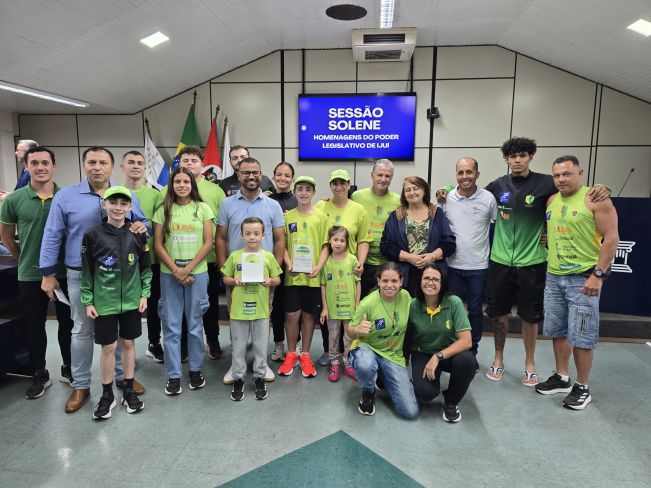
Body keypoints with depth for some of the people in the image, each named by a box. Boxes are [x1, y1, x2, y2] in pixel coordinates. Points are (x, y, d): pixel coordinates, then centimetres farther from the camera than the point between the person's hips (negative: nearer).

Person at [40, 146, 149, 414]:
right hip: (81, 276, -2)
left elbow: (142, 222, 12)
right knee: (82, 331, 9)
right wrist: (48, 273, -2)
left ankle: (123, 375, 30)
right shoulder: (65, 196, -2)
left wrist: (142, 226, -14)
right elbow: (52, 236, -1)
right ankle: (81, 385, 24)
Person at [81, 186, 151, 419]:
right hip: (104, 301, -1)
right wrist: (88, 301, -2)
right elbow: (86, 271, -1)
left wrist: (144, 294, 2)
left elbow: (145, 267, 6)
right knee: (108, 346, 6)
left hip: (131, 300, 2)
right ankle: (107, 394, 23)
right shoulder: (92, 235, -6)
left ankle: (129, 390, 26)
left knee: (128, 343, 11)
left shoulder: (137, 234, -2)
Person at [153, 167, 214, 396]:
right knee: (171, 325, 5)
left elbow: (208, 243, -2)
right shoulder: (163, 210, 5)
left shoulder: (203, 208, 2)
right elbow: (158, 244, 2)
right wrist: (175, 270, -9)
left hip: (197, 273, -1)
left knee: (195, 324, 8)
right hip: (169, 274, 1)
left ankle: (195, 369, 24)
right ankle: (173, 375, 16)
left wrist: (188, 269, -9)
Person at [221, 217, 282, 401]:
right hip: (239, 309, 0)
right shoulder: (234, 255, 0)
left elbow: (277, 279, 5)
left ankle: (259, 377, 28)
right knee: (238, 347, 11)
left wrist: (270, 281, -15)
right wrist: (234, 281, -14)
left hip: (261, 309, 0)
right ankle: (238, 379, 26)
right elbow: (226, 278, 6)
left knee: (260, 346, 11)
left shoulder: (268, 256, -1)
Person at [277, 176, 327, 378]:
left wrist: (319, 267, -13)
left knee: (309, 315, 9)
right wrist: (288, 264, -10)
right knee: (292, 315, 3)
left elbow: (325, 245, 1)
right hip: (292, 275, 1)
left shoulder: (321, 217, 2)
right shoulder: (288, 216, 5)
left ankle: (305, 355, 23)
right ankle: (291, 354, 22)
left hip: (313, 276, 0)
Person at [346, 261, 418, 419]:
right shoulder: (367, 303, -22)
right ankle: (368, 393, -3)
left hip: (394, 354, 3)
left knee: (410, 411, -7)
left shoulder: (405, 297, -10)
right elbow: (350, 333, -12)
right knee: (365, 365, -42)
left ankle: (383, 379, 22)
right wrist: (358, 330, -35)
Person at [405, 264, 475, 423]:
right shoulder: (413, 306, -16)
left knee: (466, 361, -33)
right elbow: (408, 338, -3)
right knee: (425, 392, -26)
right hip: (422, 354, 0)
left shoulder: (454, 302, -19)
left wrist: (438, 356, -26)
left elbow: (466, 341, -22)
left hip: (451, 352, 1)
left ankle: (451, 402, -3)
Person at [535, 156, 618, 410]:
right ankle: (562, 378, 29)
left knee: (581, 335, 0)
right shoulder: (551, 201, 8)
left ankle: (582, 388, 15)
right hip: (554, 276, 6)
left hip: (583, 278, -6)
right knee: (557, 331, 14)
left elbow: (611, 238, -13)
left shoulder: (596, 200, -10)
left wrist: (598, 274, -17)